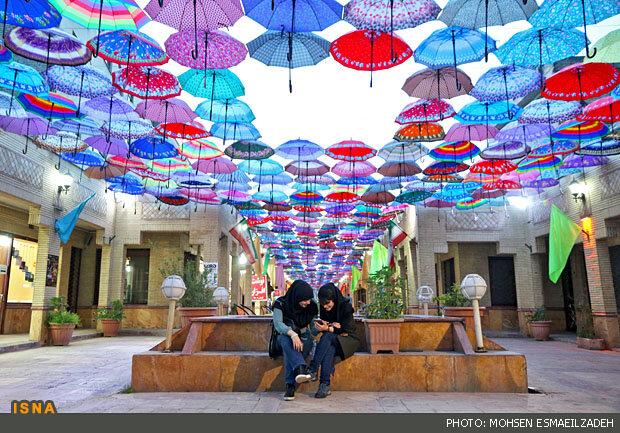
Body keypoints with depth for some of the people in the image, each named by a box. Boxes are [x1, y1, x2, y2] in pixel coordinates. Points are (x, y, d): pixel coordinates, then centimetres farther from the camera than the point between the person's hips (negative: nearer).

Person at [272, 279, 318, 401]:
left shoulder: (312, 306, -3)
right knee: (286, 340, -38)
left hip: (304, 338, 1)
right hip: (284, 337, -1)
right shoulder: (281, 303, -12)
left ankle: (290, 385, -38)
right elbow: (277, 324, -26)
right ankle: (301, 368, -55)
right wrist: (292, 334, -42)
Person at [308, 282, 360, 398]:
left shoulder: (346, 307, -15)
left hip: (347, 340, -4)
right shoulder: (324, 308, -1)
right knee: (329, 349, -34)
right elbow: (324, 325, 5)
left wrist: (328, 328, -28)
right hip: (331, 340, 4)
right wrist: (333, 326, -16)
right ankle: (325, 385, -40)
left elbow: (346, 331, -17)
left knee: (327, 337, -34)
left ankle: (313, 370, -38)